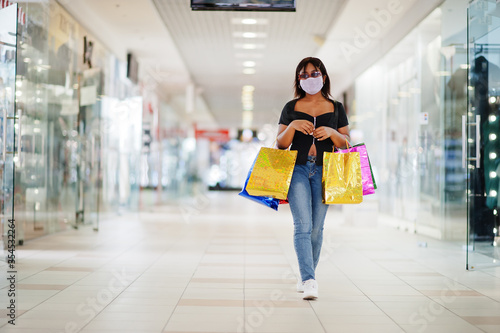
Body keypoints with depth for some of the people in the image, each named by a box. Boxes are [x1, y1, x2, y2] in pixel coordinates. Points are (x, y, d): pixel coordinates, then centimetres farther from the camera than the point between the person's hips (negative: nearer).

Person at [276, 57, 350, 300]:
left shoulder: (336, 108, 12)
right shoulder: (291, 108, 10)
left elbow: (346, 143, 12)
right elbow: (280, 144, 8)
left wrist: (332, 133, -9)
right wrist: (292, 126, -10)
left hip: (323, 171, 1)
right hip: (297, 168, -1)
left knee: (316, 228, 4)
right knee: (302, 225, -15)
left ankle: (306, 276, 21)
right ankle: (309, 280, -20)